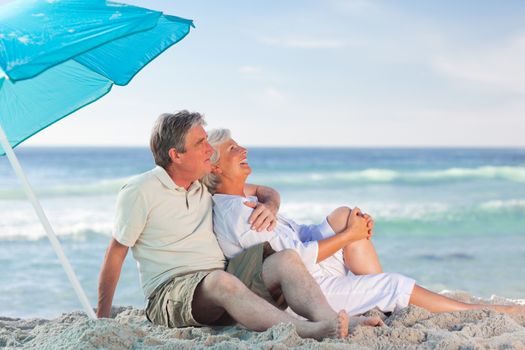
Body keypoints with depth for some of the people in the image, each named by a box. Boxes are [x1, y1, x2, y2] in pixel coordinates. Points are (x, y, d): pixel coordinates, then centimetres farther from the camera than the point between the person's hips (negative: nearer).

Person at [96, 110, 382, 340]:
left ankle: (327, 318, -48)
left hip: (220, 283, 6)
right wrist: (102, 317, -1)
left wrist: (268, 207, 1)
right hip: (171, 291, -6)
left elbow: (265, 192, 26)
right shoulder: (140, 192, -2)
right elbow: (115, 254, 1)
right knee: (220, 280, -39)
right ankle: (307, 331, -58)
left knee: (285, 259, -19)